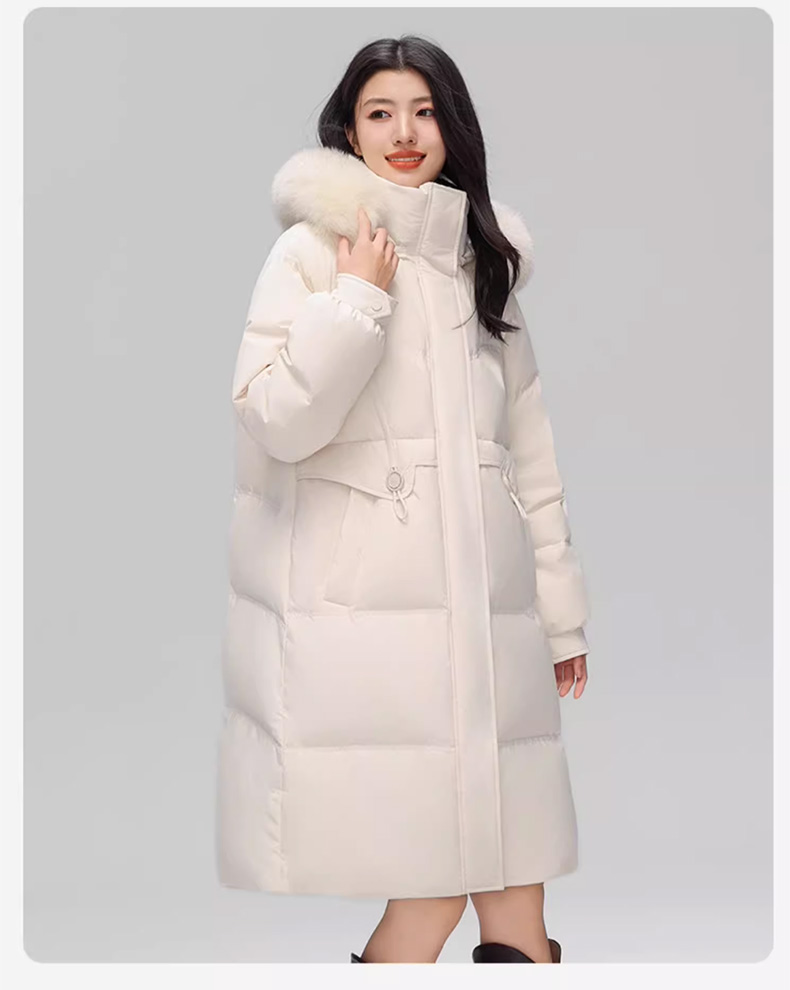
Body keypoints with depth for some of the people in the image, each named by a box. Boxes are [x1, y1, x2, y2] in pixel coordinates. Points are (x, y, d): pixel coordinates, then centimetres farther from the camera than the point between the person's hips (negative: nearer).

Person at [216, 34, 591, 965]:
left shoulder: (485, 258, 18)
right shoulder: (312, 250, 2)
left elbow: (529, 444, 17)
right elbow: (277, 420, -11)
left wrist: (560, 609, 16)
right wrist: (358, 296, -10)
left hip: (484, 607, 5)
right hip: (363, 604, -5)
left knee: (514, 886, 1)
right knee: (431, 886, -7)